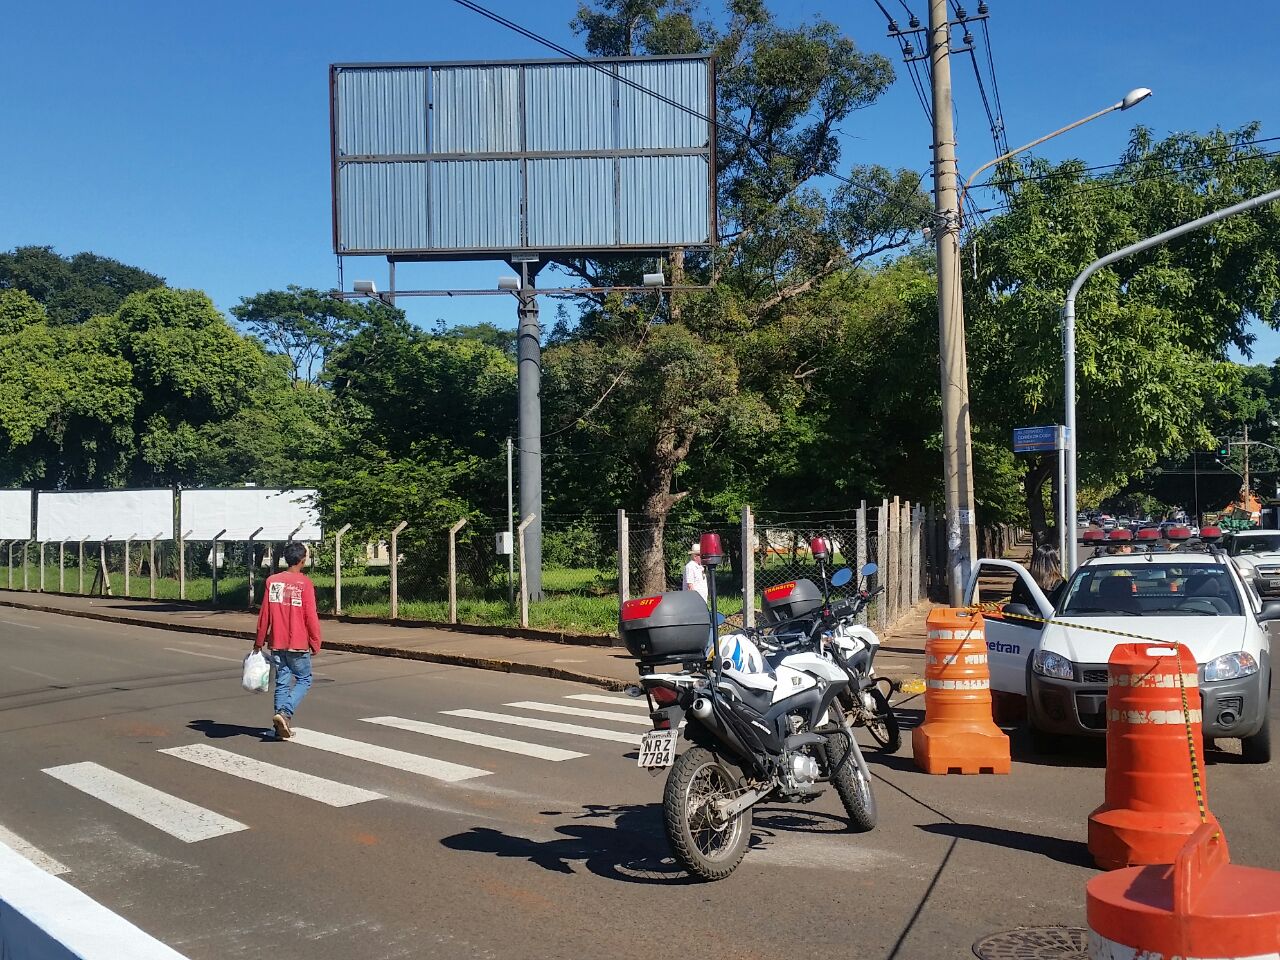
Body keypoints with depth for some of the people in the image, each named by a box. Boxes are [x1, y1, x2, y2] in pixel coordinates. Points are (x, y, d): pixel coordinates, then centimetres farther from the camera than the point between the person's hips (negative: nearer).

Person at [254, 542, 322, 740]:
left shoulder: (272, 581, 2)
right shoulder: (305, 583, -10)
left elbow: (264, 614, 5)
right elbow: (311, 616, -11)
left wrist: (259, 641, 14)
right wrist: (315, 643, -1)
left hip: (277, 644, 4)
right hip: (298, 644, -4)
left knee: (282, 682, 11)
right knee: (304, 680, 10)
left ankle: (282, 727, 10)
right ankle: (285, 712, -11)